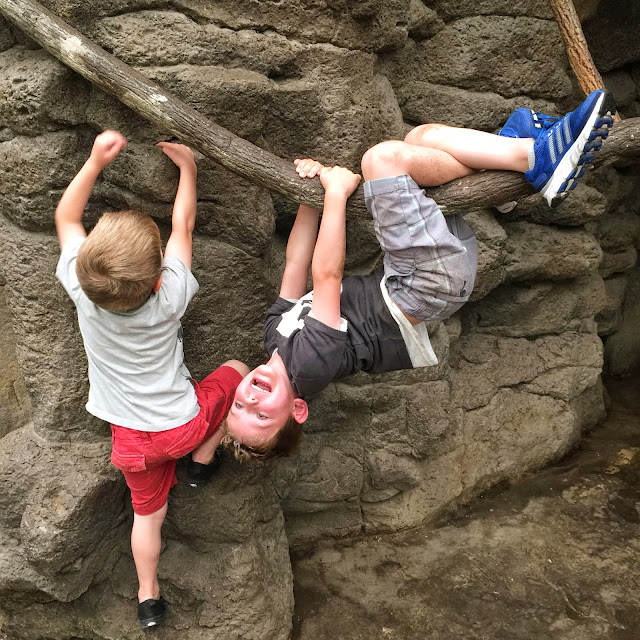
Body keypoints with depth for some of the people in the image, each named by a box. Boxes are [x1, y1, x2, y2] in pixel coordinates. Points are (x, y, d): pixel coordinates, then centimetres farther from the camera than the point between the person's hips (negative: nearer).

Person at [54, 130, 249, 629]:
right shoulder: (171, 295, -28)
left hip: (132, 437, 3)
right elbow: (183, 224, -12)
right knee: (237, 371, 20)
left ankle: (149, 597, 36)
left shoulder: (81, 289, -23)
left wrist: (95, 162, -7)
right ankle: (203, 459, 22)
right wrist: (187, 166, -1)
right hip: (185, 422, -3)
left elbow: (66, 218, -6)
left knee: (148, 512, 23)